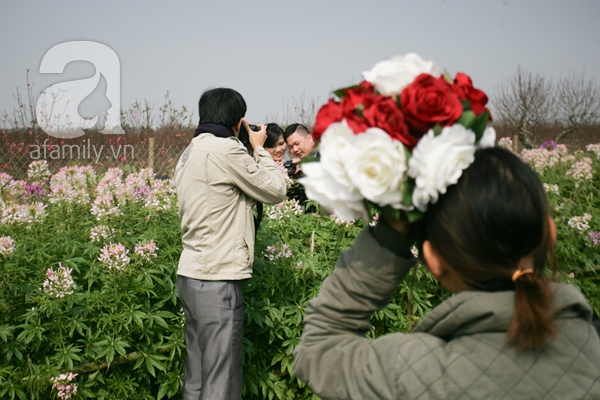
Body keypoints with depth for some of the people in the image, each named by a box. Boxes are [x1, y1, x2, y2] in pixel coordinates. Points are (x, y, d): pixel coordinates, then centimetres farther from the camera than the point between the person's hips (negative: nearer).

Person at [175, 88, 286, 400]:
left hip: (190, 274, 10)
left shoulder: (190, 152, 15)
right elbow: (276, 191, -5)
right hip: (217, 280, -9)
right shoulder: (226, 149, -13)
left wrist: (251, 150, 19)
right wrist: (259, 148, 9)